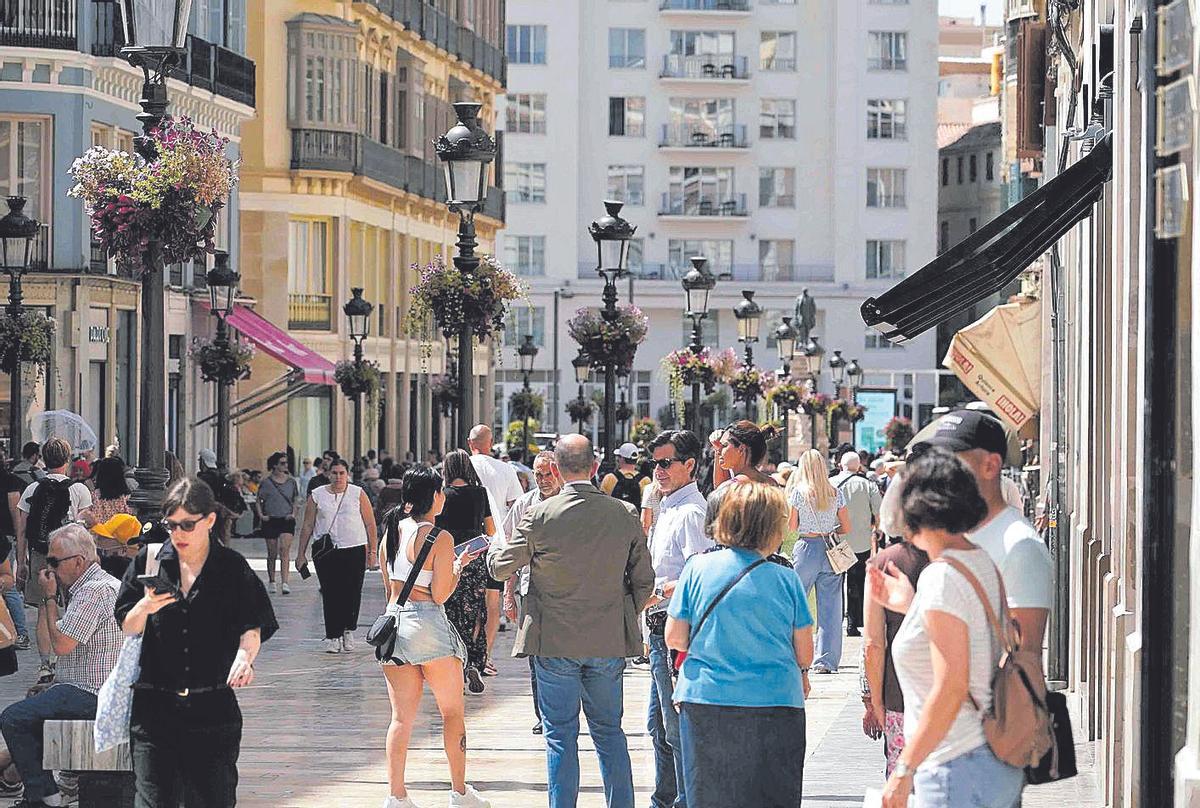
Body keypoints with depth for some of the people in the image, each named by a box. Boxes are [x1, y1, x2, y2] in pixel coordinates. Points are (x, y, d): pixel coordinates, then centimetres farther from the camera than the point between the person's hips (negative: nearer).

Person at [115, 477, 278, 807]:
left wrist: (244, 656, -20)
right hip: (155, 705, 0)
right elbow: (126, 628, 8)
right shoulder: (149, 560, 4)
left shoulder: (232, 567, 2)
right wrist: (145, 607, -13)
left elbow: (252, 628, 1)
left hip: (213, 706, 0)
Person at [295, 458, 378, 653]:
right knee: (330, 594, -4)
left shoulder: (358, 494, 6)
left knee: (352, 593, 0)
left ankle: (348, 630, 20)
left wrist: (372, 551, 1)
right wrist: (301, 554, 9)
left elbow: (370, 524, 6)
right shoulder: (317, 496, 8)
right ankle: (332, 637, 0)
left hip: (354, 550, 0)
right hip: (325, 553, 0)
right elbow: (307, 526, 11)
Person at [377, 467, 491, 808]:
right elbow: (440, 595, -12)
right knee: (452, 712, 10)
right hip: (428, 624, -6)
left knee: (402, 716, 7)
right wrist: (459, 566, 3)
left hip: (394, 619, 6)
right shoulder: (440, 538, -12)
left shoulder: (392, 530, 7)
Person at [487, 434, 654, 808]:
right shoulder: (625, 514, -4)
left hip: (555, 642, -2)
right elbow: (644, 581, 3)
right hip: (610, 642, 3)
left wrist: (495, 545, 23)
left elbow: (500, 567, 0)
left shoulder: (539, 516, -12)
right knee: (610, 732, 15)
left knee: (561, 737, 6)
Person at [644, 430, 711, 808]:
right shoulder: (668, 509, 16)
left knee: (678, 728, -7)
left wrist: (656, 592, -21)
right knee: (659, 724, 19)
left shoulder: (690, 513, -16)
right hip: (662, 630, 11)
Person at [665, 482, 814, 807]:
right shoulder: (786, 580, -5)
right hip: (776, 704, -1)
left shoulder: (698, 568, -2)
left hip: (705, 703, 1)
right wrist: (801, 676, 24)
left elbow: (674, 638, 1)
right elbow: (804, 654, 2)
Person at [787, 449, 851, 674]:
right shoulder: (836, 494, 3)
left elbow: (792, 525, 2)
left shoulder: (798, 492, -5)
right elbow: (846, 528, 5)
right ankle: (827, 661, 1)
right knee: (830, 607, 4)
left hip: (807, 548, -3)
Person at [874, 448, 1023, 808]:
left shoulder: (942, 577, -16)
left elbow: (951, 688, -21)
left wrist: (903, 770, -17)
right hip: (999, 764, 9)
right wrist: (910, 605, 26)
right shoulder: (984, 563, 10)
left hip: (959, 767, -9)